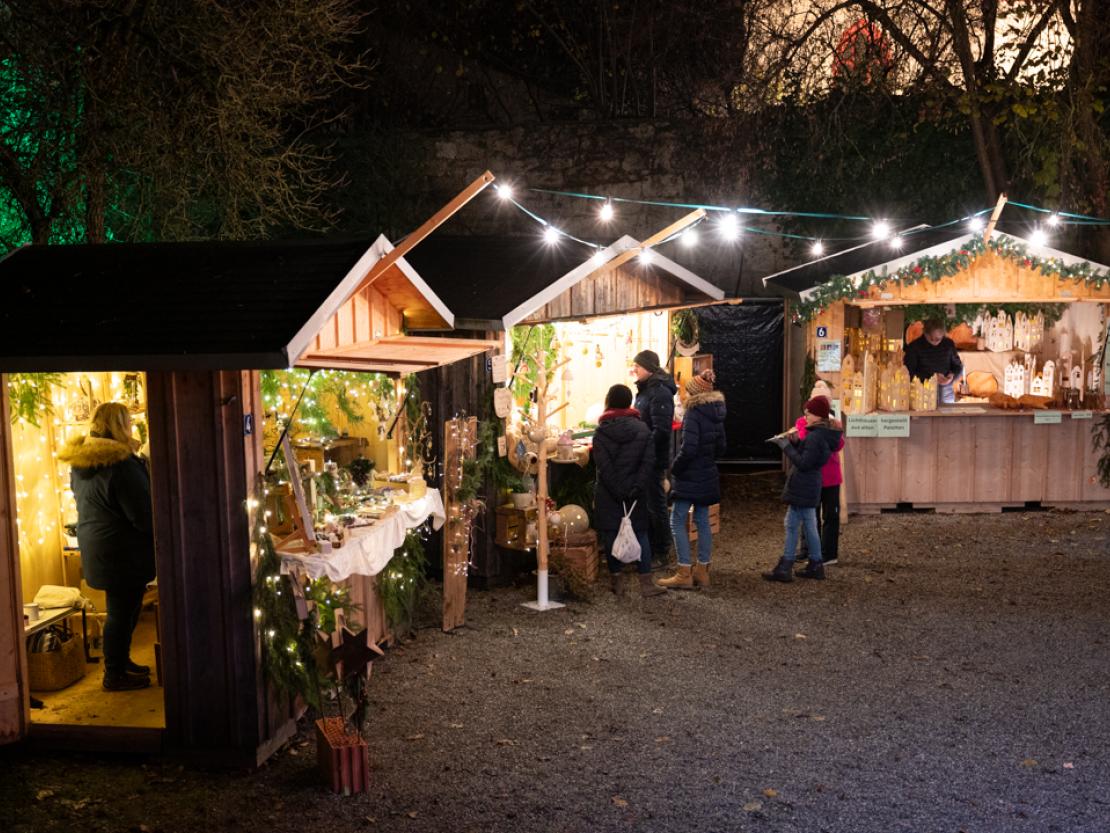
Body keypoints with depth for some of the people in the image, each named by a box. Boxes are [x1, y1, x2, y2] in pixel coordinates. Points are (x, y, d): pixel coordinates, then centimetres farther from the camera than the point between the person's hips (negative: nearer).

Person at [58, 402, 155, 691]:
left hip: (94, 546, 9)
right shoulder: (122, 464, -23)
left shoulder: (79, 463, 6)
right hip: (123, 553, -9)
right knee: (122, 612, 3)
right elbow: (145, 516, -21)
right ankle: (115, 675, 13)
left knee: (122, 610, 21)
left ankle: (121, 662, 33)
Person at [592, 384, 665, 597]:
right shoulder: (642, 429, 1)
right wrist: (637, 487, -11)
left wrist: (619, 491, -12)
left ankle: (615, 580, 11)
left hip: (608, 495, -2)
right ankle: (646, 582, 5)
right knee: (640, 534, 8)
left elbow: (604, 467, -13)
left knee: (610, 535, 6)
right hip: (635, 493, 2)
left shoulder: (601, 432, -6)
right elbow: (649, 461, -7)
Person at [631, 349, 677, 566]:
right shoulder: (645, 390, 13)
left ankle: (662, 551, 10)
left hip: (654, 459, -9)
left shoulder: (660, 393, -18)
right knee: (645, 504, 16)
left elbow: (661, 430, -24)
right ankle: (649, 546, 26)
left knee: (655, 505, 0)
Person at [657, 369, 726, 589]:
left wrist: (674, 468, -11)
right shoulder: (716, 416, 9)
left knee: (677, 521, -3)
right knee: (702, 521, 13)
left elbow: (688, 448, -23)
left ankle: (684, 574, -4)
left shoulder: (693, 414, -17)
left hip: (690, 477, -8)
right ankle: (702, 571, 18)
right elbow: (720, 446, 16)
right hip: (708, 476, 9)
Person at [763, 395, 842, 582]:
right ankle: (815, 565, 20)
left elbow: (803, 463, -22)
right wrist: (796, 442, 2)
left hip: (802, 489, -10)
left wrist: (786, 446, -16)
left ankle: (785, 568, -4)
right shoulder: (823, 435, 12)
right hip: (810, 488, 10)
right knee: (810, 526, 15)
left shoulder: (815, 437, -19)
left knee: (792, 526, -6)